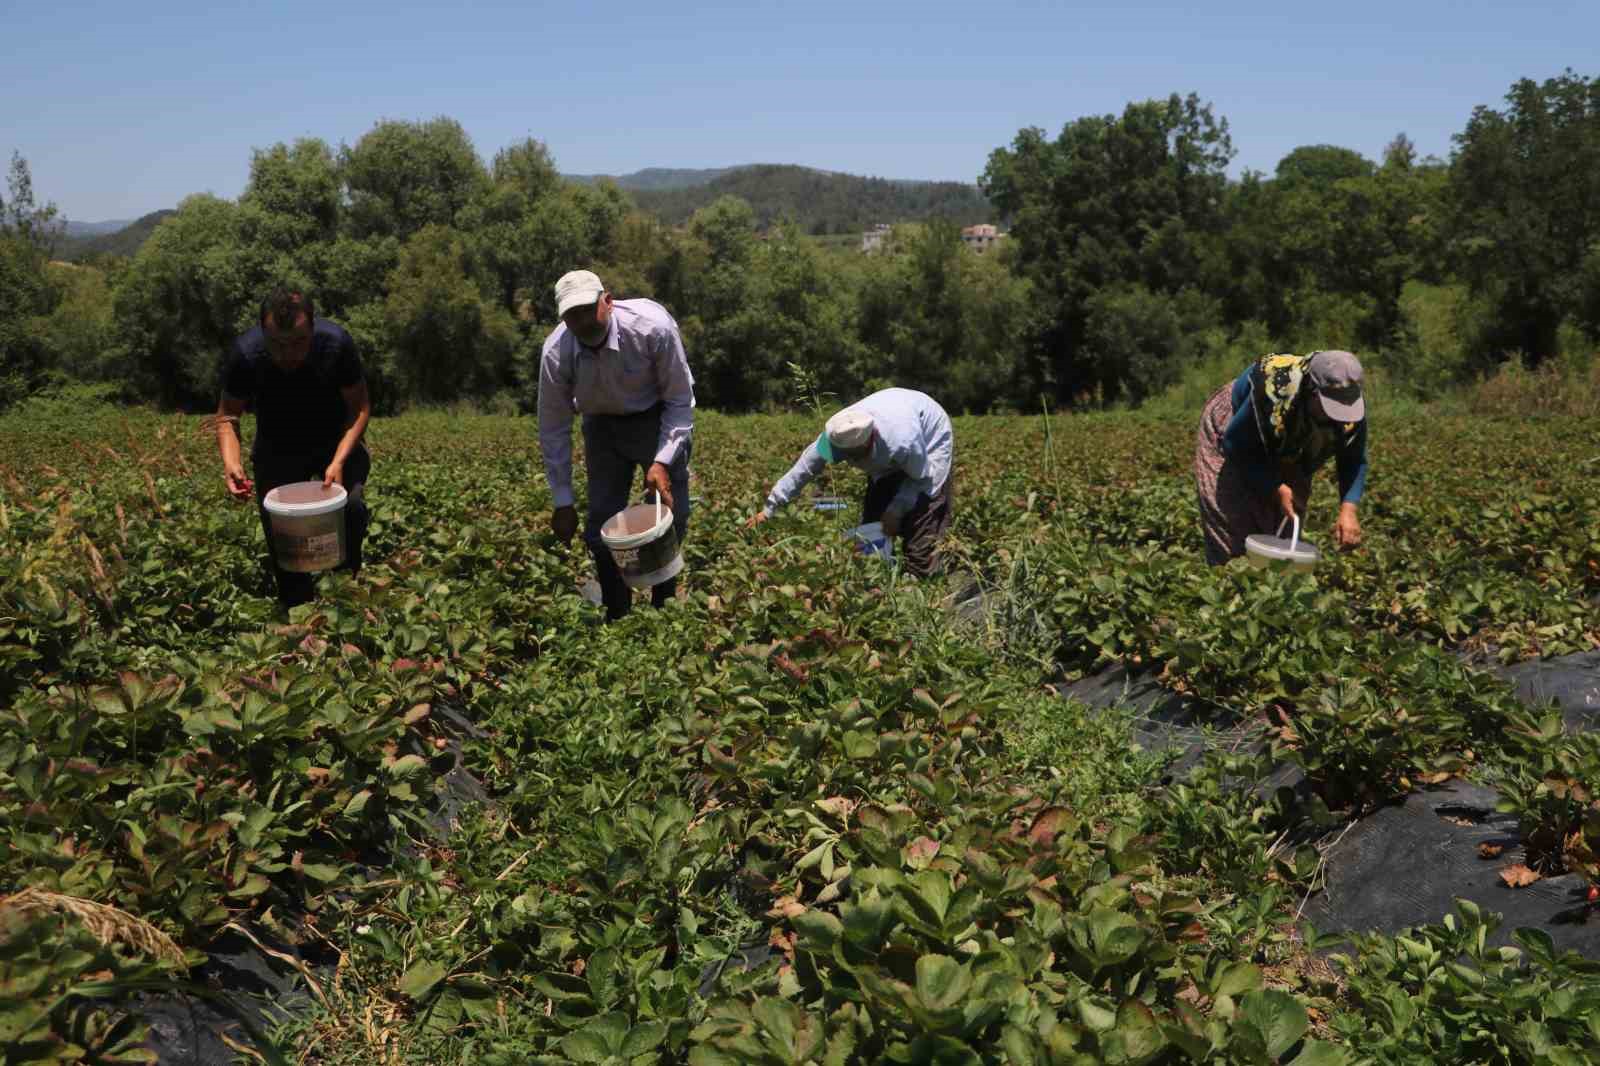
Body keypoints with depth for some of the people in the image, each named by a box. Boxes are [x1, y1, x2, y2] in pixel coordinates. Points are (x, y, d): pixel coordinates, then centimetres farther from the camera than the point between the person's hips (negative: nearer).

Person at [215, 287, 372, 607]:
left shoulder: (336, 343, -28)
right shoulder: (246, 354, -25)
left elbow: (360, 408, -17)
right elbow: (228, 415, -11)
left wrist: (338, 461, -31)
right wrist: (230, 461, -31)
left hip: (336, 443, -1)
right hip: (277, 450, 1)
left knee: (352, 506, -28)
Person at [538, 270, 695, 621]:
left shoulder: (652, 327, -33)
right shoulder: (556, 353, -25)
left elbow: (680, 401, -20)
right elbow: (553, 429, -12)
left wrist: (662, 462, -30)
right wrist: (563, 502, -10)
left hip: (659, 418, -2)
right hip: (603, 424, 2)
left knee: (669, 514, -4)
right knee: (601, 524, -1)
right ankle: (616, 620, 13)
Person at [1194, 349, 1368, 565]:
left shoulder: (1351, 407, -27)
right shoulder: (1272, 392, -42)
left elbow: (1354, 462, -15)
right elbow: (1236, 445, -28)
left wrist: (1349, 509, -32)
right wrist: (1277, 489, -33)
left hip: (1286, 456, 5)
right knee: (1233, 535, -13)